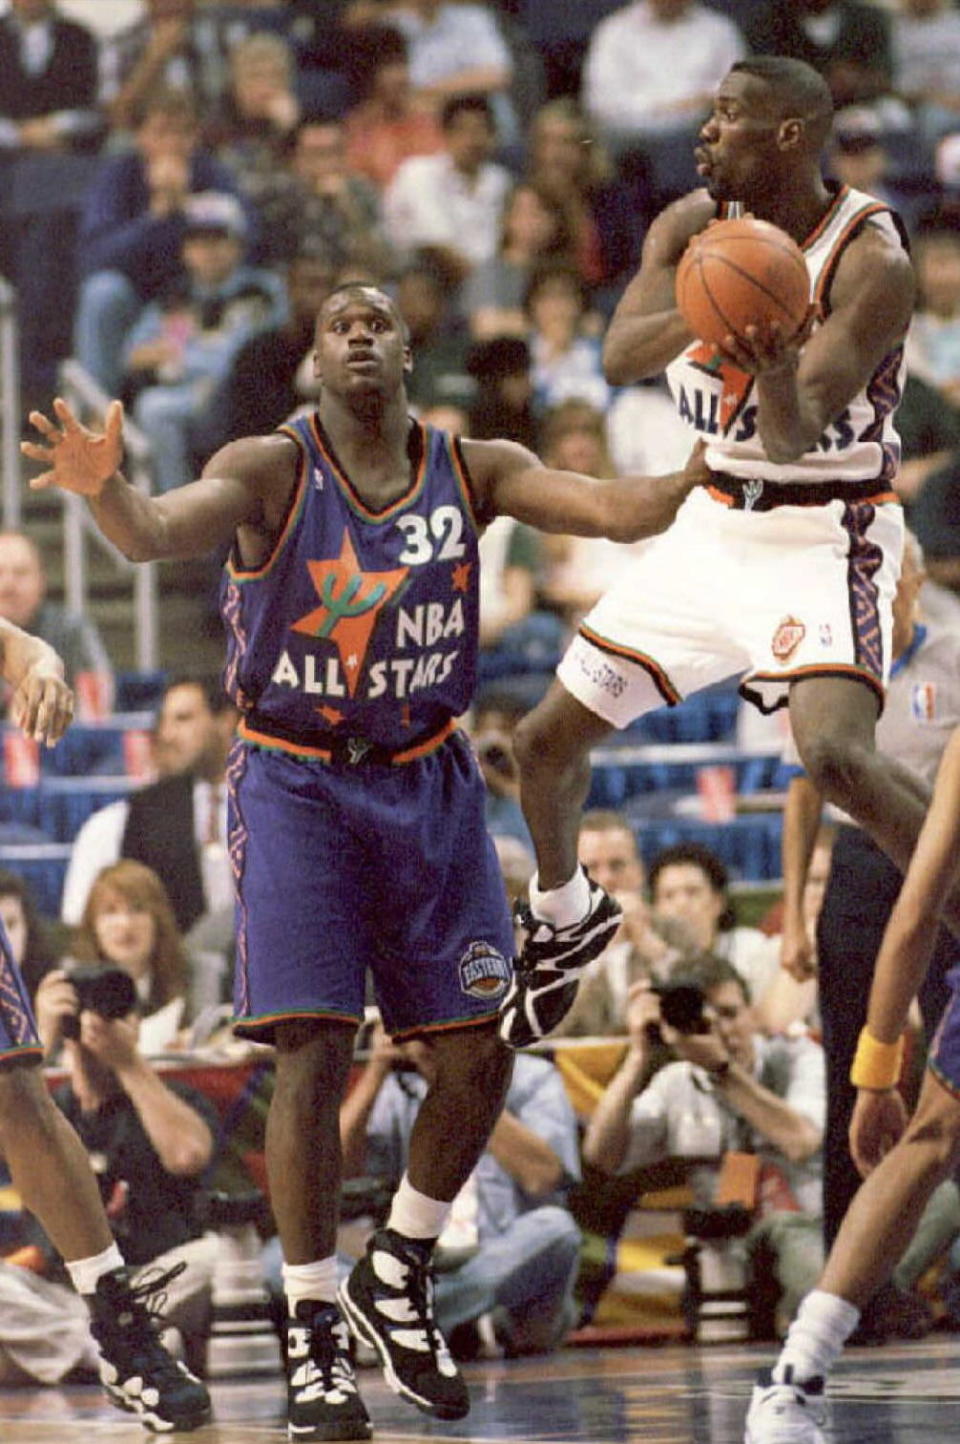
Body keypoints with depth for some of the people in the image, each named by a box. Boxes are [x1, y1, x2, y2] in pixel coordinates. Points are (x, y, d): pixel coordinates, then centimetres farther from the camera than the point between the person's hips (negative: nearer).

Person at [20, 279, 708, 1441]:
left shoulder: (475, 472, -1)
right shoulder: (271, 470, -11)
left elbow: (620, 510, -11)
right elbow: (156, 533, -29)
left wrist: (715, 467, -30)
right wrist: (102, 488, -52)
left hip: (426, 782, 4)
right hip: (296, 785, -4)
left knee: (480, 1053, 3)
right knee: (314, 1053, -12)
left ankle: (396, 1278, 24)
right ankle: (313, 1336, -4)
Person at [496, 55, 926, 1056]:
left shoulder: (870, 261, -21)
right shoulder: (694, 228, -3)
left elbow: (797, 434, -28)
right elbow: (619, 358, -17)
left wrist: (775, 370, -49)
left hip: (826, 538, -7)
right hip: (715, 523, 7)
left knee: (836, 751, -32)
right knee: (545, 739, 13)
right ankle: (565, 917, 43)